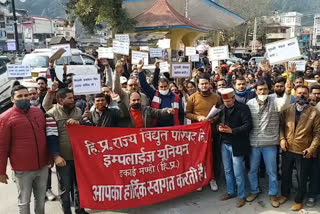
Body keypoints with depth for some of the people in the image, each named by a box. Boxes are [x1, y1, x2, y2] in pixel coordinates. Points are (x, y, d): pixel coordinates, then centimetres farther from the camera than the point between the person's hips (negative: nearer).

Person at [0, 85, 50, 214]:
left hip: (43, 166, 4)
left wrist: (51, 156, 20)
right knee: (24, 201, 10)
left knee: (41, 199, 16)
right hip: (22, 169, -4)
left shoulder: (38, 112, 5)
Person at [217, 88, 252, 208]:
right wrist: (219, 128, -10)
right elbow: (217, 122, 14)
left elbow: (248, 125, -17)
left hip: (236, 144, -5)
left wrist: (232, 130, -23)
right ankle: (230, 192, 32)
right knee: (227, 170, 16)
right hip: (224, 144, 6)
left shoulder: (243, 108, -11)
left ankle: (241, 195, 19)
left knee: (238, 172, 2)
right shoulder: (221, 108, 7)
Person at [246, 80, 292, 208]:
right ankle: (254, 191, 35)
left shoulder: (274, 101, -5)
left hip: (270, 143, -1)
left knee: (272, 171, 10)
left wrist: (287, 92, -48)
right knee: (252, 170, 14)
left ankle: (273, 194, 28)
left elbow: (284, 103, -28)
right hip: (253, 143, 2)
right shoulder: (250, 103, -1)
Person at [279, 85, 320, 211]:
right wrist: (282, 139, -8)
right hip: (287, 149, 3)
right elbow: (282, 125, 7)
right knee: (285, 174, 19)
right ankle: (285, 194, 41)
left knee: (301, 178, 11)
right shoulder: (287, 109, 0)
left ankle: (298, 200, 32)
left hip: (303, 151, -2)